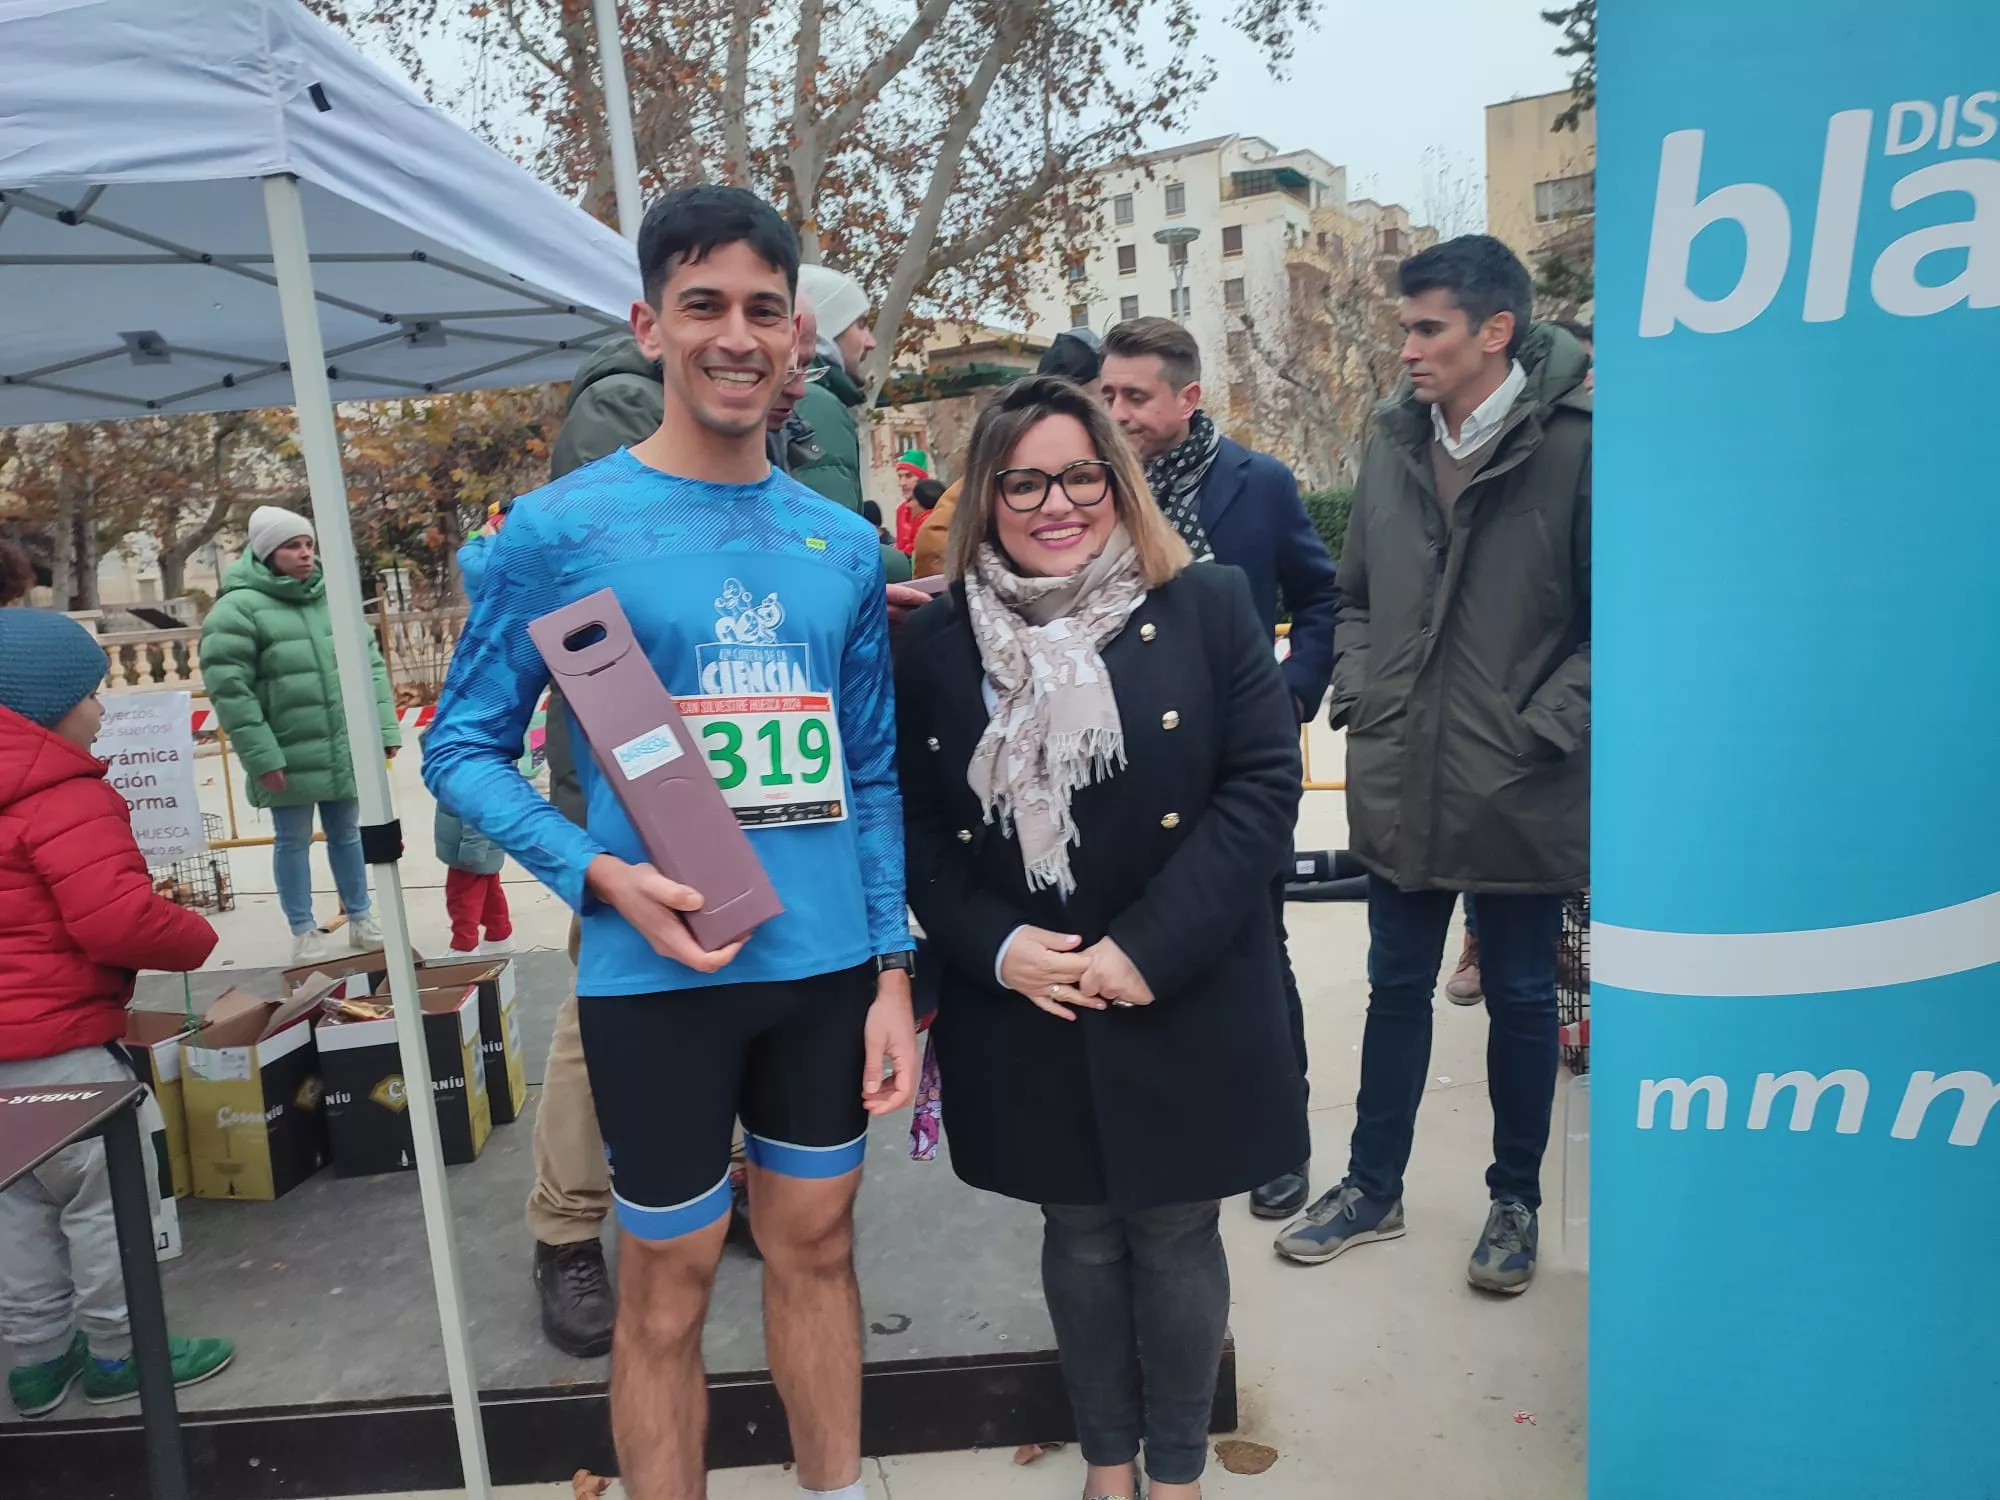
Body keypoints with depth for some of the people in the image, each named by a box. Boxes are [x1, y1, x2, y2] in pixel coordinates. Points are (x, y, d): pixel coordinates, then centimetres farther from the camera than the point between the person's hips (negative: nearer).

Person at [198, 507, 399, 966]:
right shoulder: (238, 608, -10)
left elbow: (370, 664, 9)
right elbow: (228, 688, -14)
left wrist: (384, 727, 2)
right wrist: (261, 754, -16)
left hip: (344, 750, 4)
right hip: (288, 756, -4)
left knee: (346, 835, 17)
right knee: (293, 842, 9)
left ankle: (360, 919, 31)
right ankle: (304, 932, 23)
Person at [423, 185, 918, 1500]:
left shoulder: (845, 542, 5)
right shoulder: (561, 528, -6)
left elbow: (874, 774, 8)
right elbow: (464, 747, -2)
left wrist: (892, 972, 4)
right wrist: (601, 874, -18)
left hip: (827, 964, 4)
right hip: (657, 974, -3)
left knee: (817, 1247, 18)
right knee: (669, 1285, 10)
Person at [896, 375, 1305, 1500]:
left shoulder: (1208, 609, -4)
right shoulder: (937, 645, 2)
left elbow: (1263, 787, -10)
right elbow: (917, 826, 2)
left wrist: (1148, 948, -16)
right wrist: (995, 947, -12)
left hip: (1184, 1006, -1)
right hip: (1024, 1012, 2)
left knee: (1176, 1237, 12)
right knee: (1081, 1237, 17)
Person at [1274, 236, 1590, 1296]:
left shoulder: (1577, 442, -12)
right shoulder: (1394, 440, 5)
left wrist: (1541, 731, -15)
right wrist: (1358, 699, 3)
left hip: (1519, 796, -4)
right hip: (1399, 781, 5)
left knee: (1520, 998, 14)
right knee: (1397, 988, 17)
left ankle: (1515, 1202, 35)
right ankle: (1372, 1187, 34)